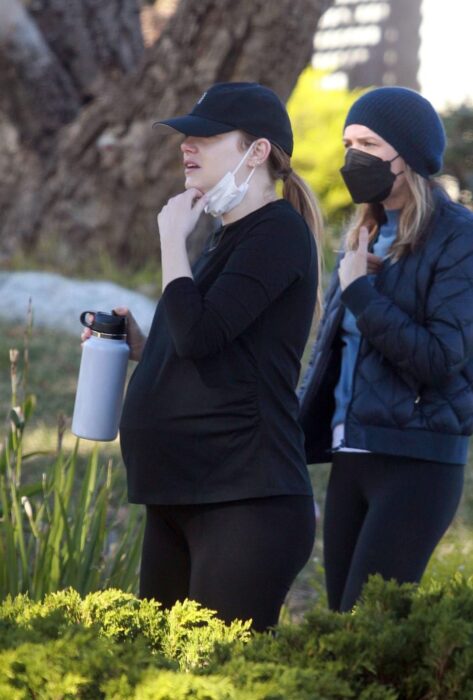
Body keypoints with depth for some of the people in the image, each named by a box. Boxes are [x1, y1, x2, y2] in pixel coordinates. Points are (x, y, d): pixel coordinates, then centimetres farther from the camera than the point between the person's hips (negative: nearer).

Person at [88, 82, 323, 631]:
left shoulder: (279, 230, -9)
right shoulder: (225, 239, 19)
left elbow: (198, 333, -21)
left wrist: (172, 237, -9)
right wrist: (139, 345, 11)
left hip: (245, 504, -10)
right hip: (179, 499, 10)